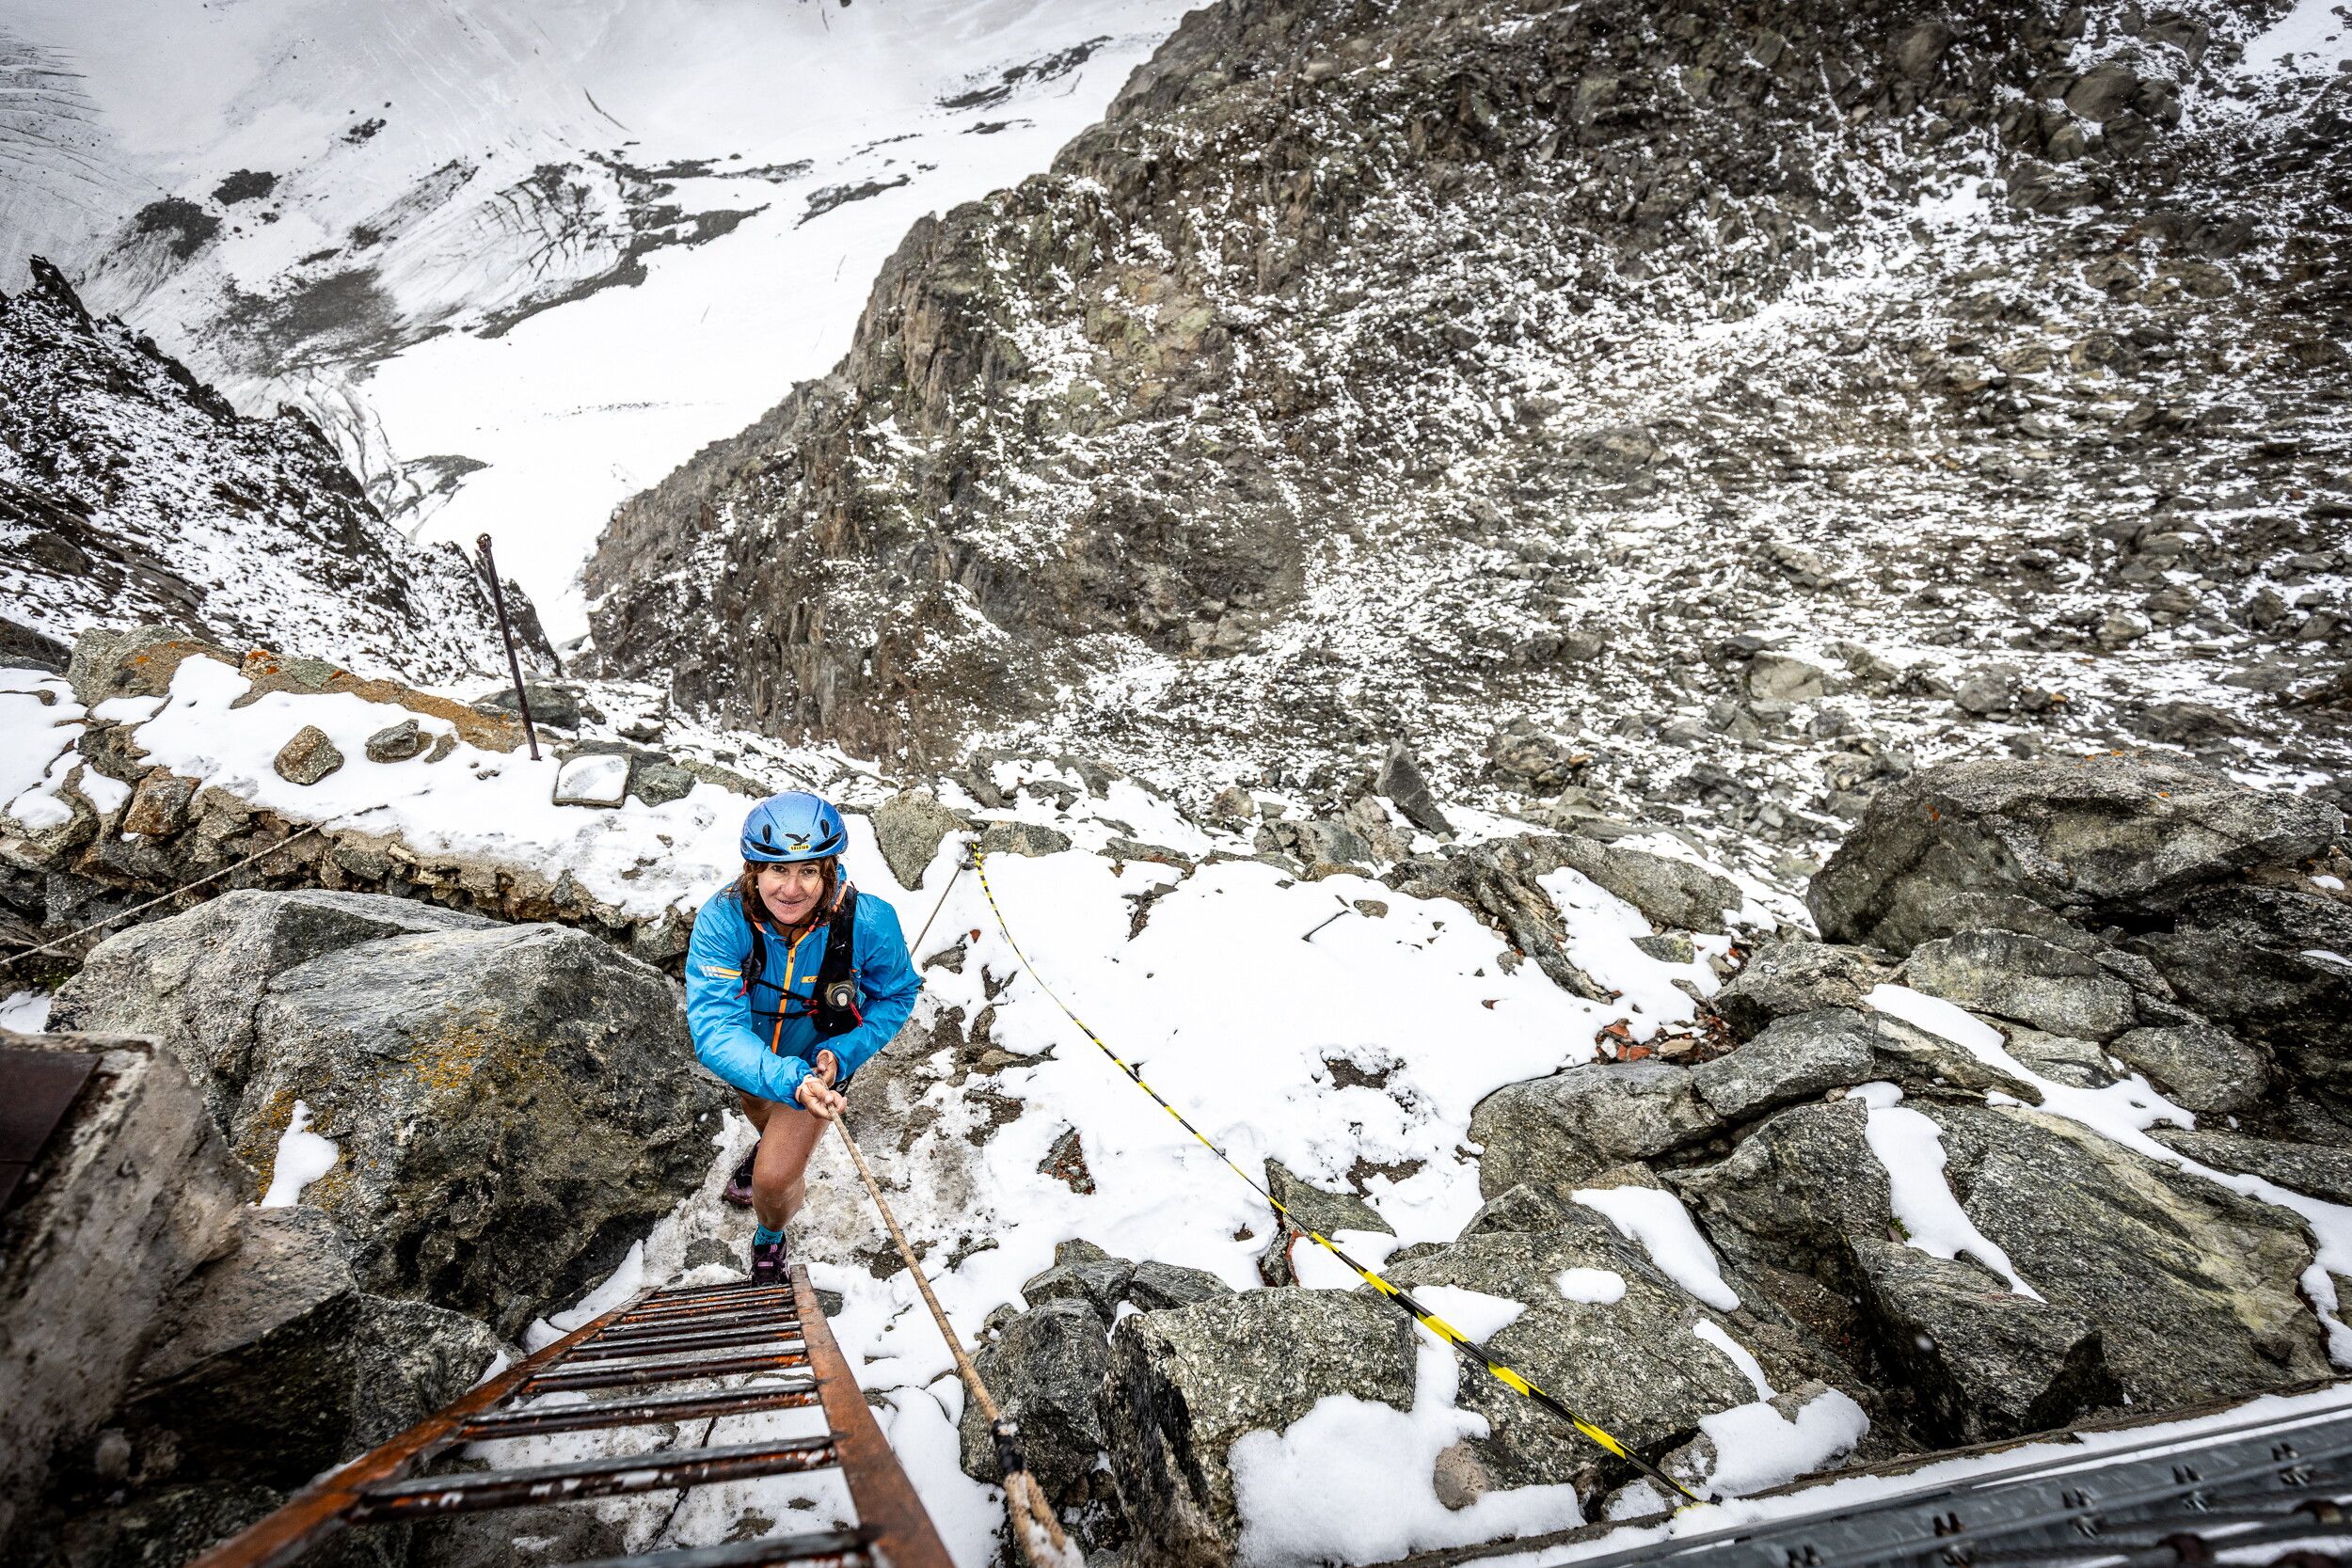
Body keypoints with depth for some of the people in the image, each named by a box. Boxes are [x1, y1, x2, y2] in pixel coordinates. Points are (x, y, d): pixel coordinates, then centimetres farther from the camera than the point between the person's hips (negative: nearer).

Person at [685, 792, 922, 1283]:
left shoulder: (870, 923, -34)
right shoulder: (722, 920, -35)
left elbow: (897, 995, -16)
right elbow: (715, 1027, -39)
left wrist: (840, 1055, -30)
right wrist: (788, 1081, -54)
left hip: (820, 1061, -2)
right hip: (754, 1057, 2)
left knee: (773, 1180, -9)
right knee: (759, 1107, 32)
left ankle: (770, 1240, 30)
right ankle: (779, 1149, 71)